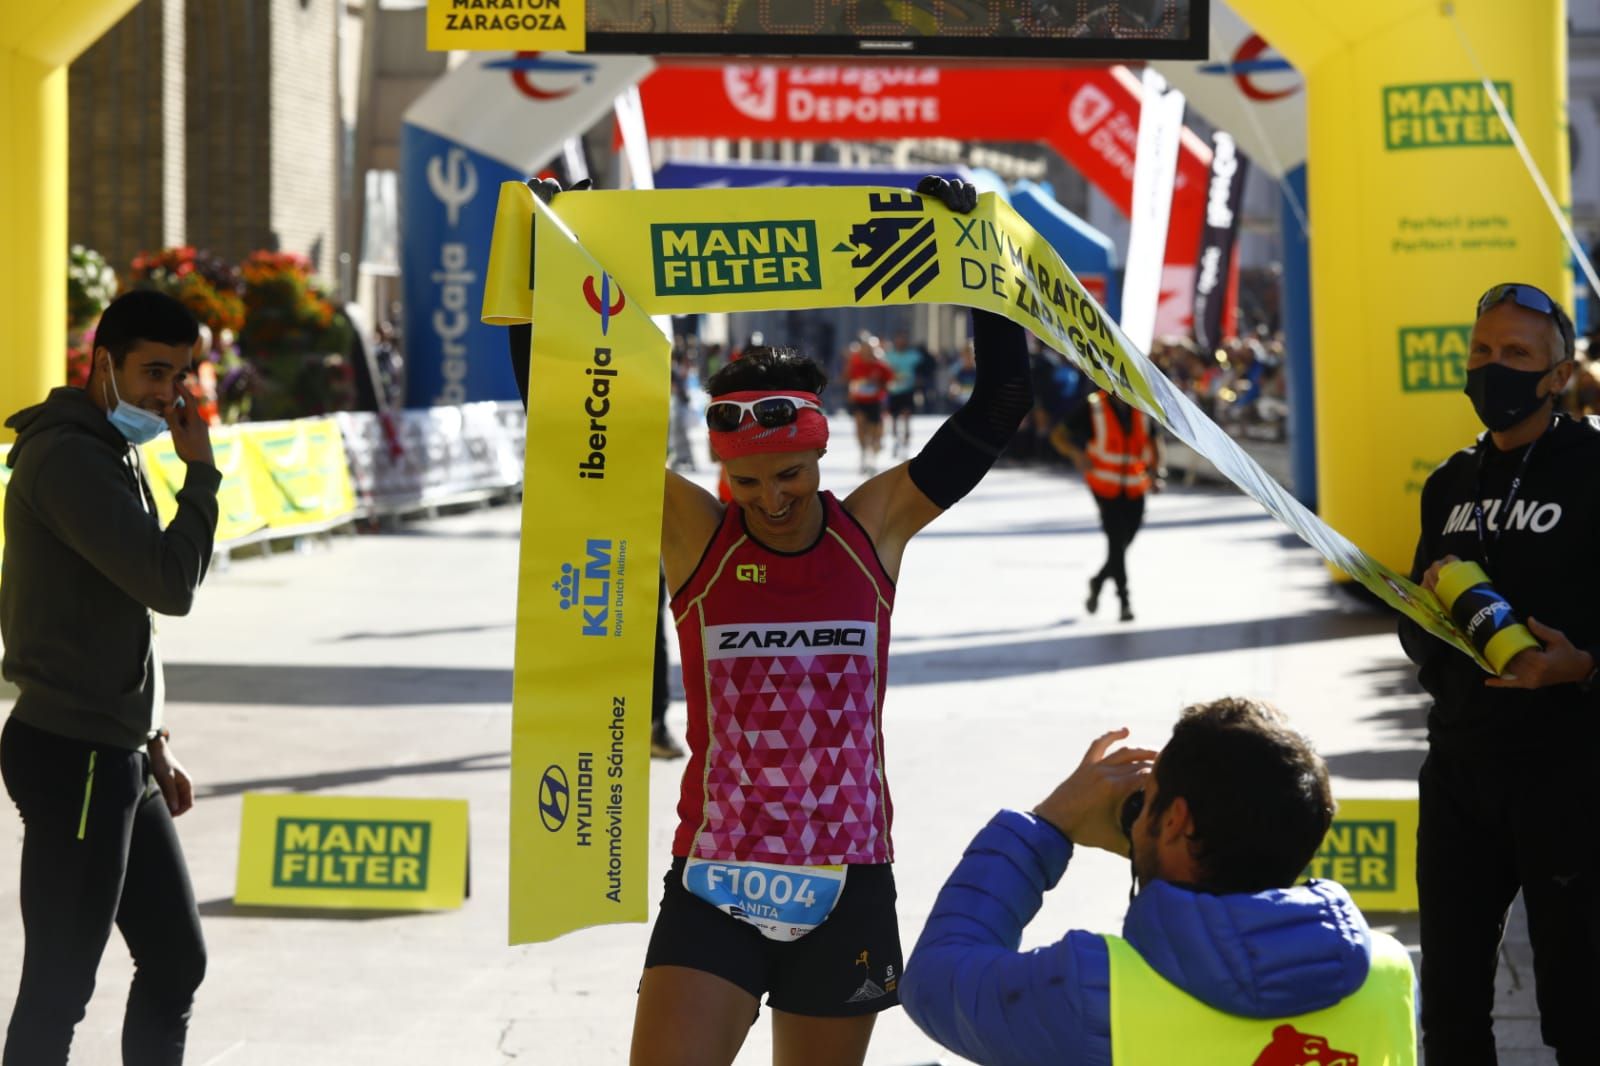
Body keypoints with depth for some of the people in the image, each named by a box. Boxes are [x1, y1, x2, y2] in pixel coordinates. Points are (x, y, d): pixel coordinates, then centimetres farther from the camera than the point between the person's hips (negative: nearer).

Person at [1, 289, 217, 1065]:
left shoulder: (115, 454, 16)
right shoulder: (67, 458, -16)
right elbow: (171, 584, -24)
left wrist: (151, 741, 18)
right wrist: (201, 470, -11)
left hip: (113, 757, 10)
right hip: (73, 760, -10)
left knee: (176, 960, 14)